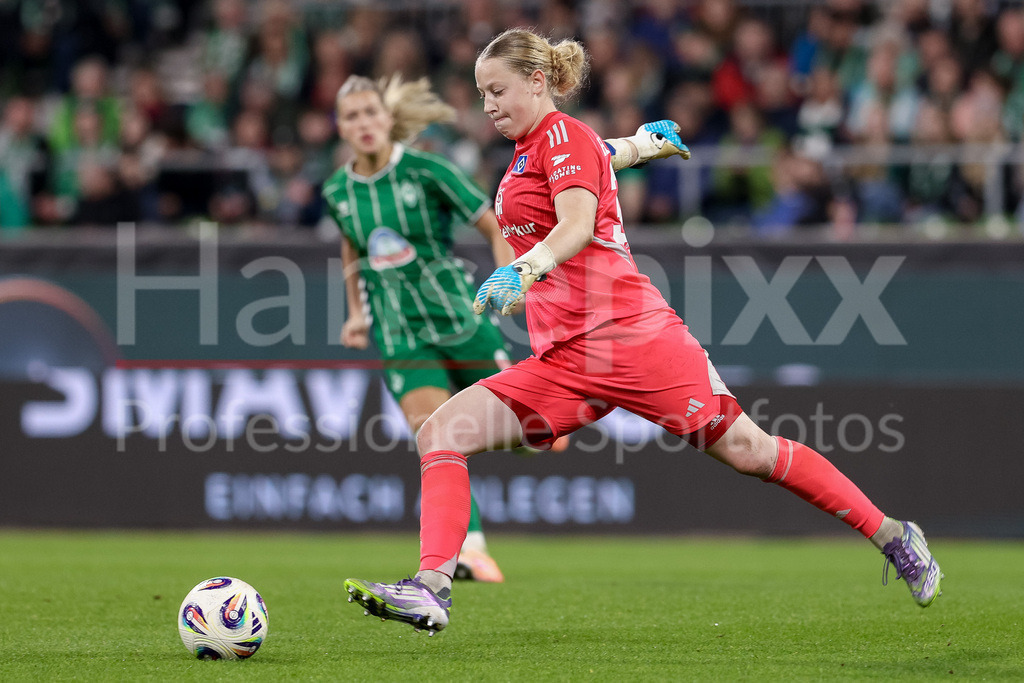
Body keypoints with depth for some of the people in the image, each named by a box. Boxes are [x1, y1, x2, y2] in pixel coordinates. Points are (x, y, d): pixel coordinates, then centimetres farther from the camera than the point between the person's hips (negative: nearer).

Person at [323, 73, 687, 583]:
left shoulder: (426, 171, -12)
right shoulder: (337, 192, 0)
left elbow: (496, 227, -6)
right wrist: (356, 312, 19)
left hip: (459, 315, -2)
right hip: (401, 338, 2)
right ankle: (469, 549, -19)